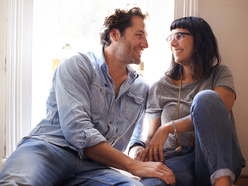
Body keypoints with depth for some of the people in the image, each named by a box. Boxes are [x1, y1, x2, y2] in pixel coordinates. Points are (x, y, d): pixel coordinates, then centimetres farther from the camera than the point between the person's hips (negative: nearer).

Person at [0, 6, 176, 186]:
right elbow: (77, 131, -12)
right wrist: (134, 165, -15)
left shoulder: (142, 89, 19)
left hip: (92, 167, 5)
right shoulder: (77, 66, 1)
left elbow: (136, 137, 34)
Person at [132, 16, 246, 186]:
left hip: (218, 160, 0)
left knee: (206, 97, -28)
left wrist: (169, 127, -20)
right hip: (176, 161, 0)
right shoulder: (159, 88, 15)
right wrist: (146, 151, -9)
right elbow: (152, 135, 16)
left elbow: (216, 113, -10)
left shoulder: (220, 74, 10)